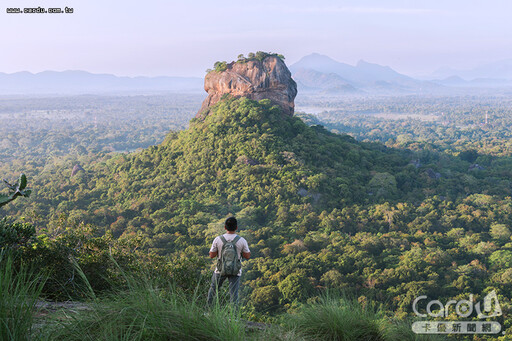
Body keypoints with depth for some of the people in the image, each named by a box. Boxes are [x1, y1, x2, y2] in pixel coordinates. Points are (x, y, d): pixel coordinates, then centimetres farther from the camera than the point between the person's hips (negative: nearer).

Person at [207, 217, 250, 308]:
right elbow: (248, 256, -7)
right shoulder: (242, 241, -15)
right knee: (234, 294, 5)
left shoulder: (217, 239, -15)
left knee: (213, 289, 22)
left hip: (220, 270, 1)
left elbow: (211, 255, -7)